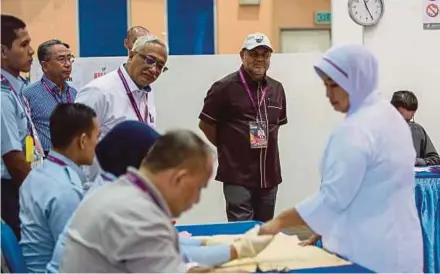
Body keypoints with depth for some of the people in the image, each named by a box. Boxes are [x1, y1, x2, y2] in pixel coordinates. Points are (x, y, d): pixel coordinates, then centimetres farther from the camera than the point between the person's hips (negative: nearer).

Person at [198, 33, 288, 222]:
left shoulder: (276, 89, 10)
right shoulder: (225, 87, -8)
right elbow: (205, 124, -3)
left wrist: (266, 146, 12)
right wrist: (227, 148, 3)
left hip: (269, 175, 6)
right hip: (237, 176, -6)